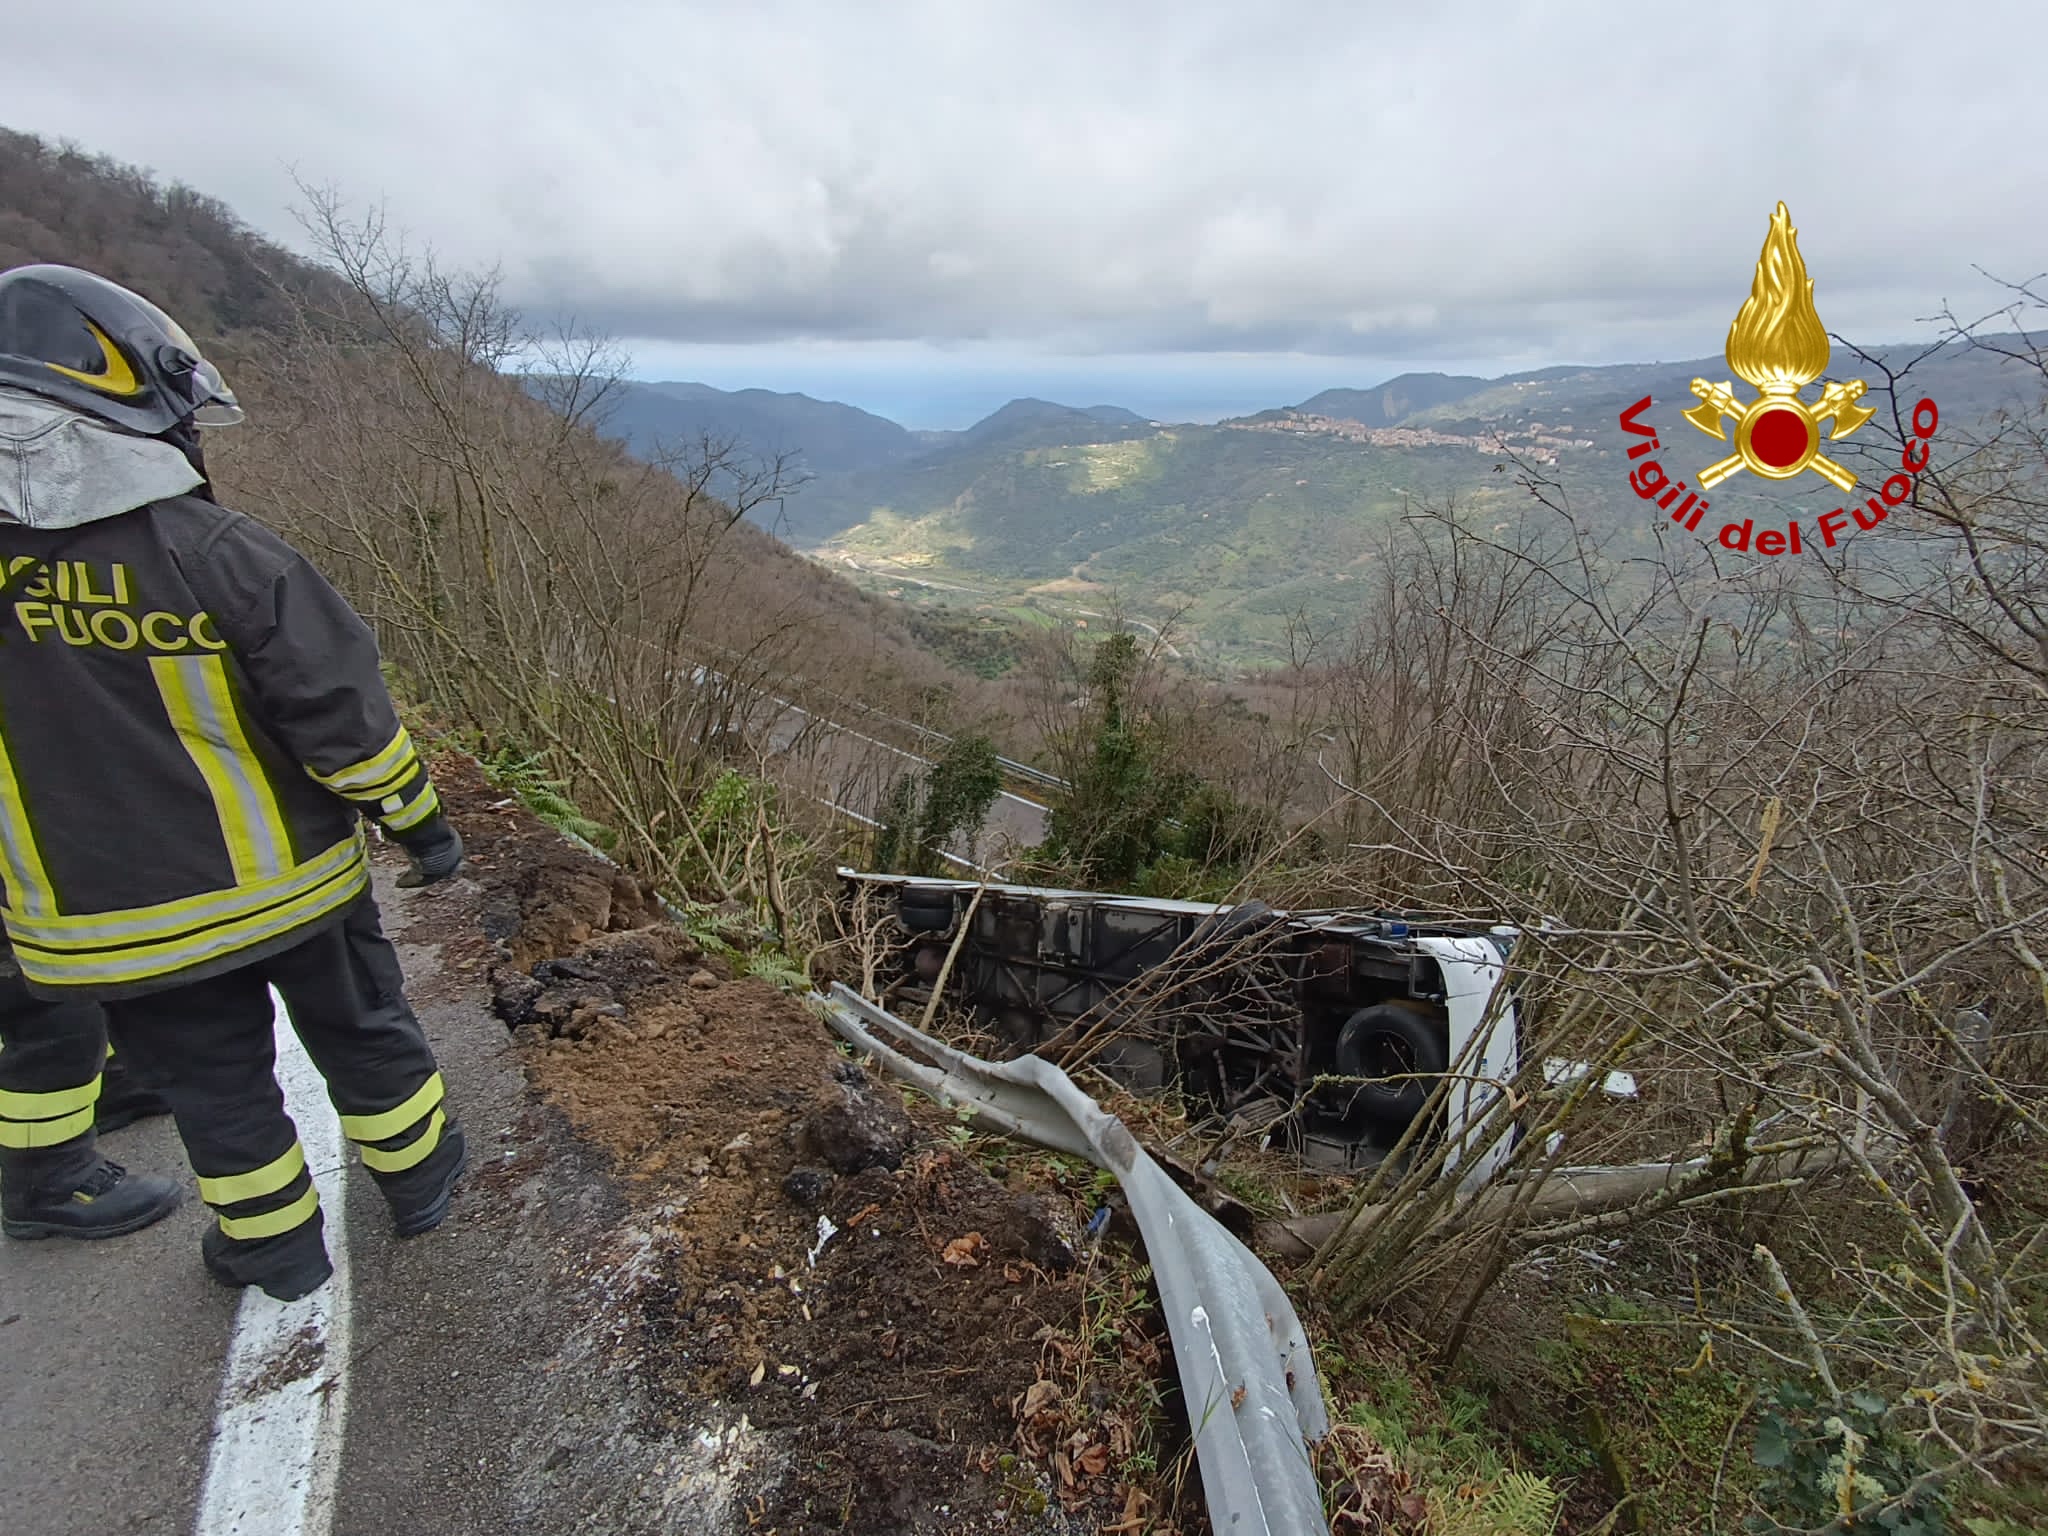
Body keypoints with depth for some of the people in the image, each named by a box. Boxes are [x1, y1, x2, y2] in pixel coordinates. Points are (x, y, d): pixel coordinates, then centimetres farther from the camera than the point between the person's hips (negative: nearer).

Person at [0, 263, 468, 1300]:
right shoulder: (221, 553, -20)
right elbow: (342, 714, -18)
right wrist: (418, 820, -5)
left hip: (107, 919, 2)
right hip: (285, 883, -2)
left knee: (212, 1082, 19)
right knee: (359, 1031, 19)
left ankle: (273, 1245, 35)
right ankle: (418, 1177, 37)